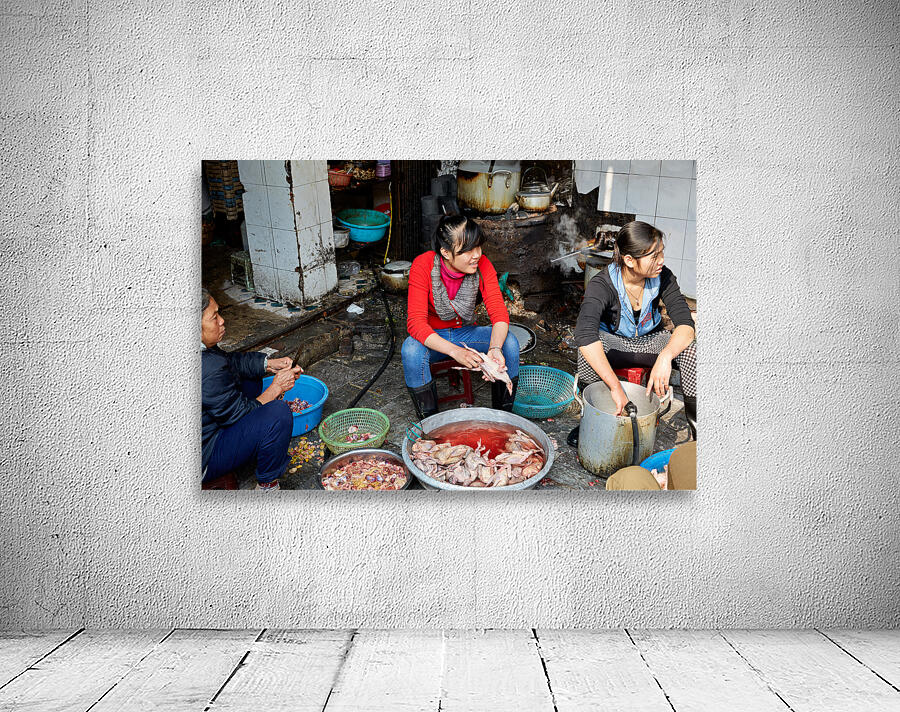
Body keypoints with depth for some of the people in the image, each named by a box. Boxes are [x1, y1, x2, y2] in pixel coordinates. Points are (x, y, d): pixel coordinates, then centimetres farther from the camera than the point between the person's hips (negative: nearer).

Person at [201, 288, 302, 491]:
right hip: (204, 460, -10)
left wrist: (269, 364, -1)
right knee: (279, 412, -24)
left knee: (250, 377, 18)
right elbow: (240, 413, -22)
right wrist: (276, 388, -11)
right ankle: (267, 485, -4)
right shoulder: (208, 371, -34)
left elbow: (230, 361, 11)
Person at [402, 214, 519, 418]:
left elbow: (499, 312, -20)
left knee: (510, 342, -23)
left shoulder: (482, 265, -16)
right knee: (411, 350, -35)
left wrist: (495, 348, -42)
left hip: (466, 333, 3)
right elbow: (416, 323, -31)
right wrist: (455, 351, -46)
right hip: (432, 338, -2)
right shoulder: (423, 266, -24)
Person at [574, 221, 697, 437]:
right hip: (612, 341, -2)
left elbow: (685, 324, -21)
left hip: (651, 340, 3)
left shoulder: (663, 278, -16)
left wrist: (665, 356, -44)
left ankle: (696, 425, -13)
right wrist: (616, 388, -51)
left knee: (691, 352, -28)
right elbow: (585, 335, -44)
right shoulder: (602, 285, -28)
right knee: (587, 352, -37)